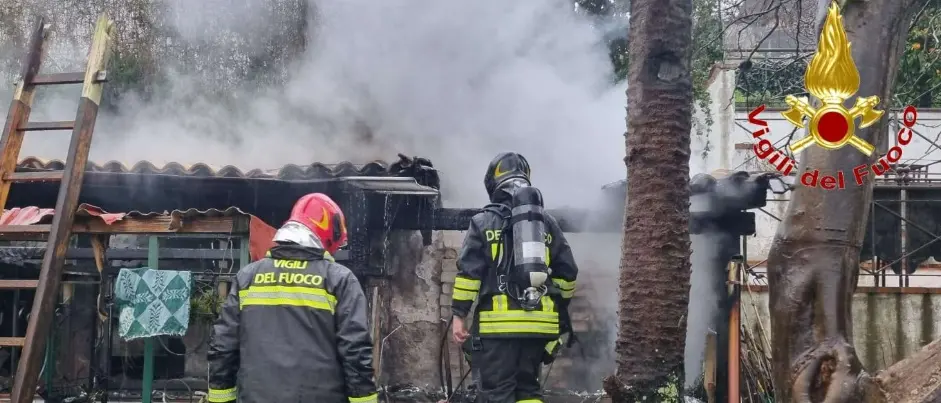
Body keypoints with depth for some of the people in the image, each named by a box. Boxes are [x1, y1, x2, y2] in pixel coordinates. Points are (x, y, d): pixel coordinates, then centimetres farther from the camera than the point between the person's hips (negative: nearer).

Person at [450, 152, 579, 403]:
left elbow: (468, 272, -5)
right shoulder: (548, 223, 14)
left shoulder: (484, 221, 2)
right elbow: (567, 273, 14)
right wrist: (561, 311, 25)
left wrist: (458, 314, -1)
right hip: (540, 322, 5)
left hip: (499, 322, -4)